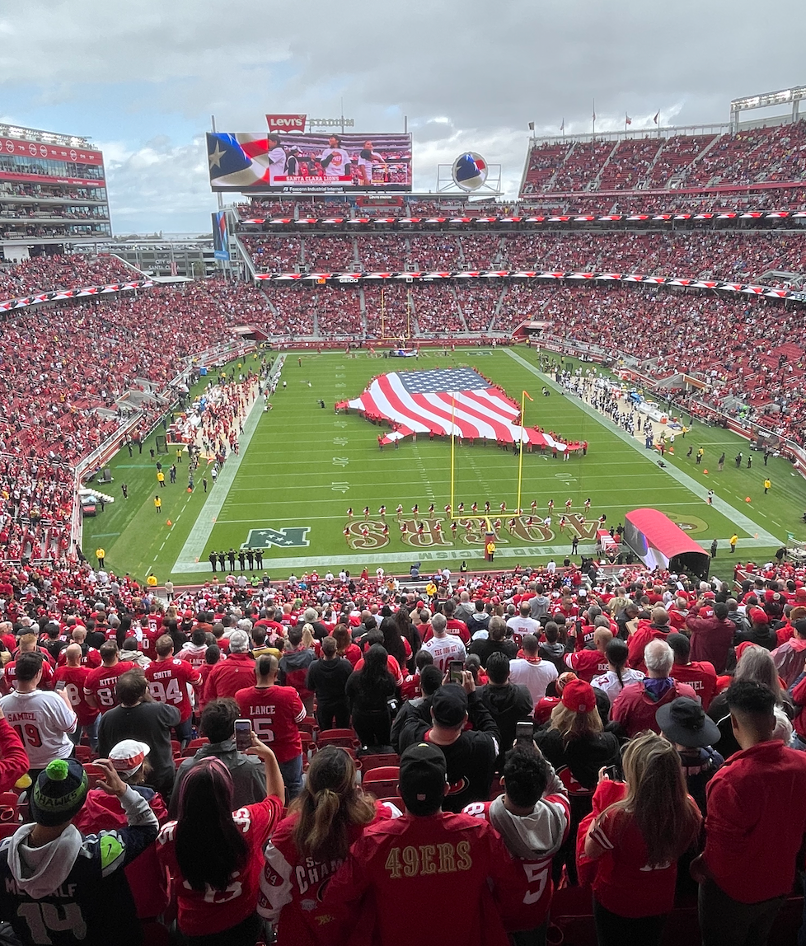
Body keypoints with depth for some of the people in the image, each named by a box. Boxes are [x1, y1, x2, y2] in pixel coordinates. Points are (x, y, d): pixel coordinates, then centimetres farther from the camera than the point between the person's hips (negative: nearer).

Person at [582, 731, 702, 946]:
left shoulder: (617, 816, -41)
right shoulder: (689, 809, -27)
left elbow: (590, 852, -19)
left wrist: (602, 792, -14)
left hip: (615, 903, -3)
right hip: (660, 902, 3)